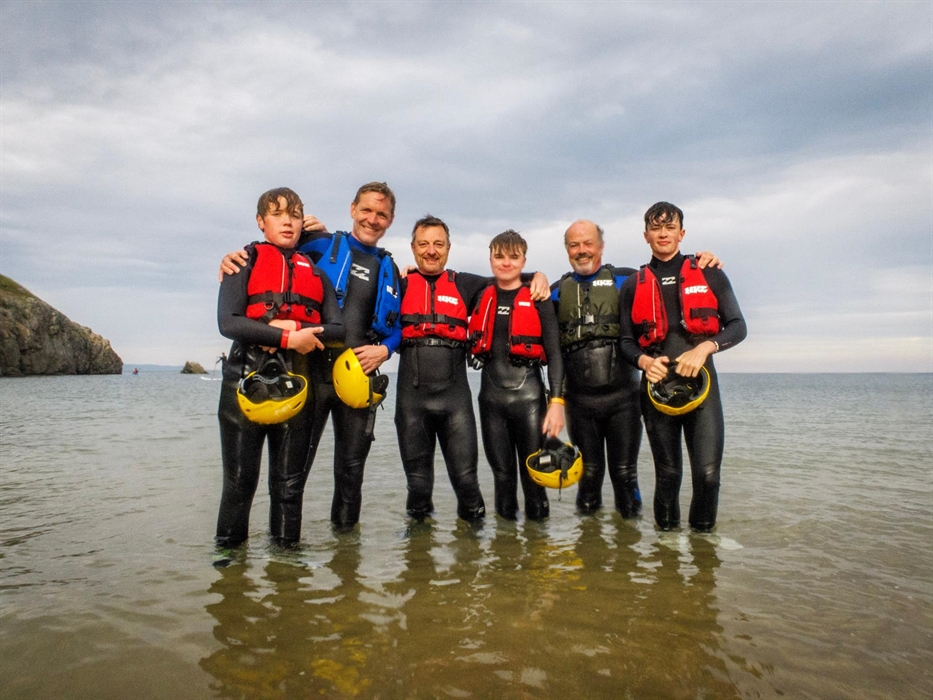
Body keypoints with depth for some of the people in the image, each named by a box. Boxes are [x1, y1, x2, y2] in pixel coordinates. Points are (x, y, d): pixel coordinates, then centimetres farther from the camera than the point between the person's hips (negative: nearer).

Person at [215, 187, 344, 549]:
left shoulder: (315, 272, 16)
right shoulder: (245, 261, 6)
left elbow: (338, 329, 5)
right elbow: (228, 322, -9)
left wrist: (297, 327, -12)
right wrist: (287, 337, -15)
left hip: (297, 383, 3)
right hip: (247, 380, -2)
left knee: (290, 482, 9)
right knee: (239, 481, 3)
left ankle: (286, 551, 21)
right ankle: (228, 549, 19)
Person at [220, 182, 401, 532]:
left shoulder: (389, 270, 16)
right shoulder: (320, 246, 4)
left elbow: (399, 325, 17)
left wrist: (384, 349, -2)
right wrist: (235, 257, -14)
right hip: (313, 371, -3)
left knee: (352, 462, 12)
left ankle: (345, 529, 29)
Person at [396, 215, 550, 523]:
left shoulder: (465, 284, 11)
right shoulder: (400, 284, 9)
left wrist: (537, 275, 3)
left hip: (455, 396, 0)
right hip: (411, 397, 0)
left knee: (465, 474, 3)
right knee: (417, 479, 12)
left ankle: (473, 521, 28)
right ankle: (418, 522, 36)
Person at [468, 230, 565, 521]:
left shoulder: (538, 300, -1)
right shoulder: (481, 297, 9)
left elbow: (554, 354, -3)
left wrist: (556, 402, -12)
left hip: (529, 396, -3)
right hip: (491, 397, 3)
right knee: (501, 472, 10)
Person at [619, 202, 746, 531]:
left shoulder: (710, 275, 7)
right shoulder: (633, 285, 10)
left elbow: (737, 326, 4)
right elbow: (626, 341, 10)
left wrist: (705, 347, -14)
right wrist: (644, 361, -12)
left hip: (701, 383, -1)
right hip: (657, 385, 1)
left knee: (707, 472, -7)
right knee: (667, 472, 9)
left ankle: (703, 535, 15)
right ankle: (666, 535, 26)